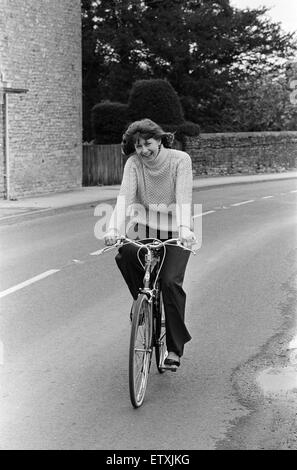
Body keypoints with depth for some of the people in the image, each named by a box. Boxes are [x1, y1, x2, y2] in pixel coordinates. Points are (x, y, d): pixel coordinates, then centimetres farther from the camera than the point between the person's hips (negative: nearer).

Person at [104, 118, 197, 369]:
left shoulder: (180, 160, -16)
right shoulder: (134, 163, -11)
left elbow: (183, 198, -27)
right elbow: (124, 197, -23)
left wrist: (184, 229, -44)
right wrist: (114, 229, -40)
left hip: (175, 231, -2)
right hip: (146, 228, 2)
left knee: (171, 282, -17)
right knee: (124, 255, -28)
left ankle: (175, 348, -4)